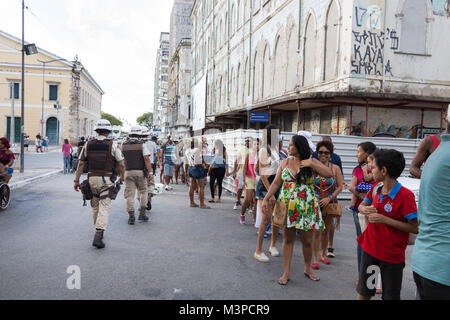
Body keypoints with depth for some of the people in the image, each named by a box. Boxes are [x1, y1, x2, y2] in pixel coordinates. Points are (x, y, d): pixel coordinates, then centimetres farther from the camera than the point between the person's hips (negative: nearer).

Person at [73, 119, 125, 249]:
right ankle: (98, 236, -14)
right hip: (106, 180, -4)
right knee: (104, 208, -4)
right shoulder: (112, 145, -6)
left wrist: (76, 181, 8)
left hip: (92, 179, 4)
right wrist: (122, 176, 15)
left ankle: (99, 230, 34)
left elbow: (81, 164, 3)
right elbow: (120, 164, -3)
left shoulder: (88, 145, 3)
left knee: (95, 206, 20)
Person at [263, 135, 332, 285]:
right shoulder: (285, 162, 7)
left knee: (307, 241, 8)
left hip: (306, 208, -1)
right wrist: (266, 198, 2)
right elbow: (276, 183, 9)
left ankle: (307, 269, 31)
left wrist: (311, 164, -18)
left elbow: (328, 174, -12)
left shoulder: (312, 162, 0)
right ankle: (286, 272, 17)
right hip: (287, 206, 2)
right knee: (288, 239, 6)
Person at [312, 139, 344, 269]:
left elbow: (340, 186, 0)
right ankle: (316, 259, 5)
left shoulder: (335, 168, 0)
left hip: (329, 204, 2)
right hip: (315, 203, -2)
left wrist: (329, 198, -10)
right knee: (317, 231, -4)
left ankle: (323, 254, 32)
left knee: (326, 231, 13)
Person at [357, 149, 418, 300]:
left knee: (390, 296, 13)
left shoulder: (405, 195, -19)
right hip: (369, 248, 6)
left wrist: (384, 219, -24)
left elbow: (414, 228, -20)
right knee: (363, 293, 16)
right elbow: (361, 205, 17)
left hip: (392, 254, -5)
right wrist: (365, 210, -7)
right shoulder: (375, 189, 2)